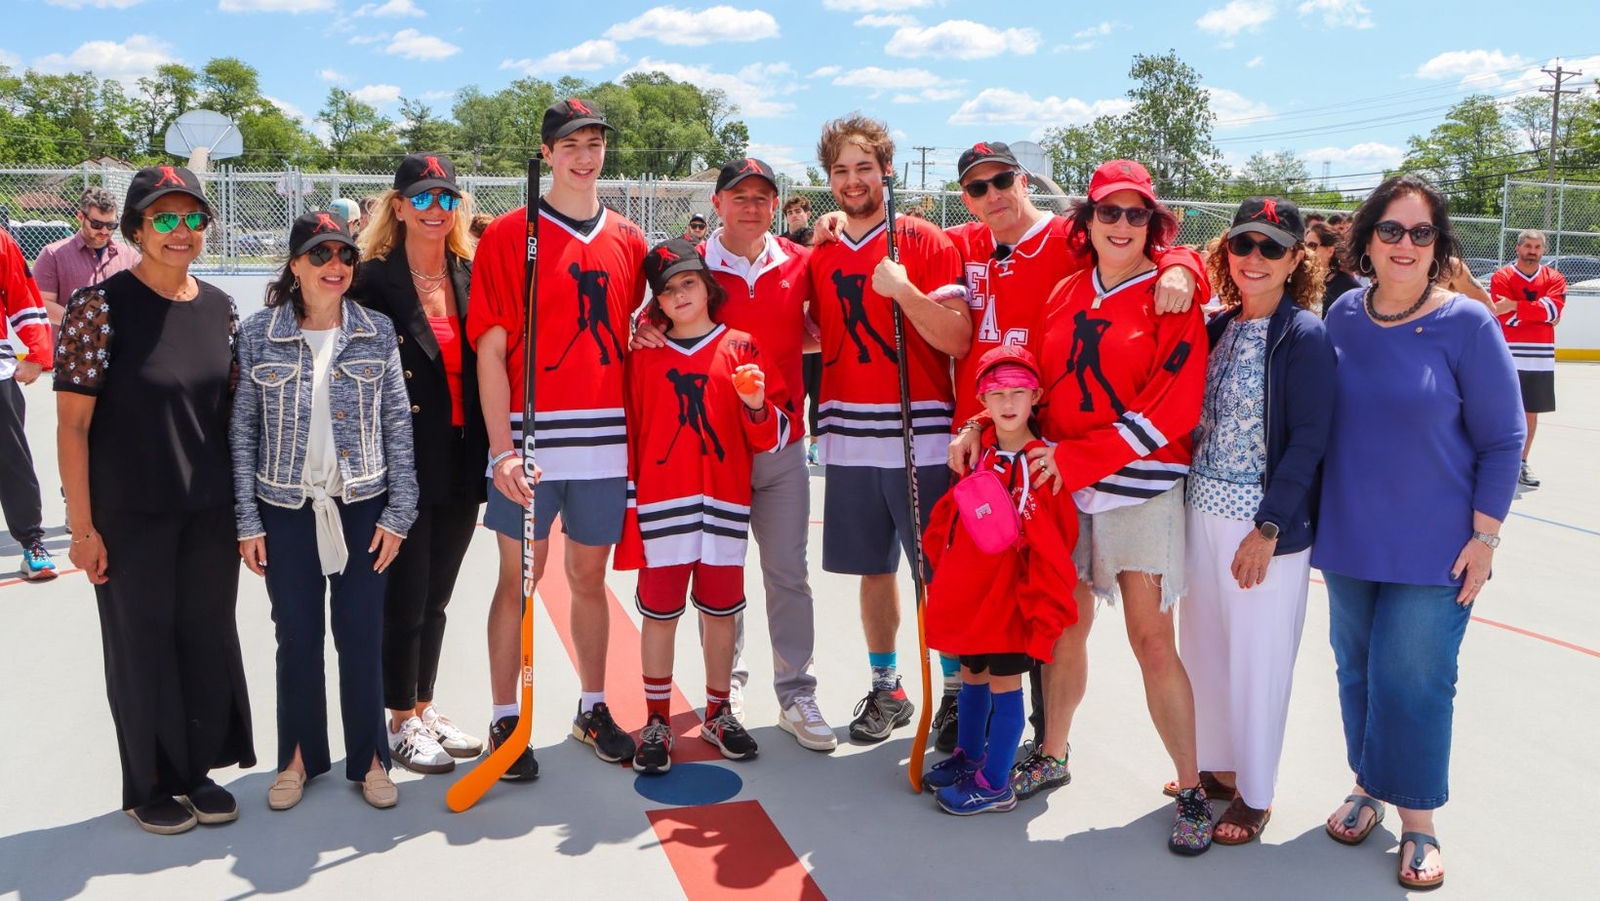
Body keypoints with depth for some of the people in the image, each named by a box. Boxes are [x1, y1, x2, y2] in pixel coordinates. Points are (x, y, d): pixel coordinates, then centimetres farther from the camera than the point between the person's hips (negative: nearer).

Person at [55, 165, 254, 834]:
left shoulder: (220, 308, 4)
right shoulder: (101, 306, -11)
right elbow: (71, 422, -11)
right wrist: (83, 526, -13)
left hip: (211, 512, 5)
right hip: (130, 516, -4)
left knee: (210, 636, 12)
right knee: (142, 645, 8)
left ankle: (199, 770, 30)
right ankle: (150, 786, 26)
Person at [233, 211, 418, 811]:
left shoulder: (377, 333, -1)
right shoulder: (258, 336, -2)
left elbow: (398, 425, 0)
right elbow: (242, 431, 0)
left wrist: (398, 510, -3)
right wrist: (247, 521, -2)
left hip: (362, 508, 0)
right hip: (288, 512, 0)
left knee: (362, 636, 6)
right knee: (297, 637, 10)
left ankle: (370, 758, 21)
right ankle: (300, 756, 28)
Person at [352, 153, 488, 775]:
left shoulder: (472, 277, 7)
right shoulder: (374, 279, -8)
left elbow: (486, 366, 9)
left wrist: (486, 457, 3)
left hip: (462, 460, 5)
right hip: (405, 462, -5)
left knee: (436, 595, 15)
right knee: (406, 594, 4)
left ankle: (424, 707, 31)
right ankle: (401, 723, 20)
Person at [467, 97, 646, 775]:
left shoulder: (628, 241, 11)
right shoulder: (508, 235, -1)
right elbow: (490, 349, -5)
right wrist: (502, 450, -13)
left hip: (605, 442, 4)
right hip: (530, 443, -3)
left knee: (590, 577, 14)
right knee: (518, 579, 4)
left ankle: (592, 709, 28)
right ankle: (505, 720, 17)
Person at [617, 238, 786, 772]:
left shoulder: (740, 347, 4)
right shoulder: (644, 354, 6)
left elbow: (769, 440, 3)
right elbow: (629, 433, 8)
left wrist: (757, 405, -18)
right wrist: (627, 508, 4)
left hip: (724, 505, 0)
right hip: (661, 505, 0)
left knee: (721, 610, 9)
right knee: (659, 612, 3)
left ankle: (718, 713, 26)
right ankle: (656, 722, 16)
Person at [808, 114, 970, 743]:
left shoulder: (924, 242, -2)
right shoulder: (821, 256, 11)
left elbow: (958, 340, -10)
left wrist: (902, 290, -21)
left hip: (921, 440, -4)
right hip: (849, 442, 4)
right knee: (873, 568, 13)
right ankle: (886, 690, 28)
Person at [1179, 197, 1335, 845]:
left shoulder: (1305, 335, -10)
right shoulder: (1217, 327, 7)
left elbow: (1308, 442, -14)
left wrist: (1267, 529, -16)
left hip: (1267, 521, -6)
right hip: (1204, 510, 6)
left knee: (1258, 658, 3)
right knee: (1203, 644, 15)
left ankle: (1255, 794, 20)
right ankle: (1217, 766, 33)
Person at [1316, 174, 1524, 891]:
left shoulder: (1467, 324, -10)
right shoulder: (1342, 317, 1)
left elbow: (1501, 442, -6)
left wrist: (1483, 540, -9)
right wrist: (1316, 522, 12)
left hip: (1434, 550, -3)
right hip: (1349, 541, 4)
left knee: (1412, 685, 0)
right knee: (1357, 674, 13)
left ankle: (1418, 825, 18)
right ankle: (1367, 788, 33)